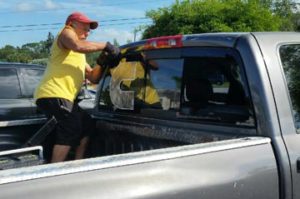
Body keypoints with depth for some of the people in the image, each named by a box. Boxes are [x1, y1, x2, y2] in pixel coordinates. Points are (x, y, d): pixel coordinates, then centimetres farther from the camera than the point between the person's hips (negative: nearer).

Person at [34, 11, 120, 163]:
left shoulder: (80, 57, 31)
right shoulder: (66, 33, 5)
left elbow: (93, 78, 27)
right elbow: (78, 46, -20)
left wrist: (101, 63, 9)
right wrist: (105, 46, -13)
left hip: (63, 97, 10)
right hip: (53, 94, -10)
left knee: (85, 125, 17)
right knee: (71, 129, -20)